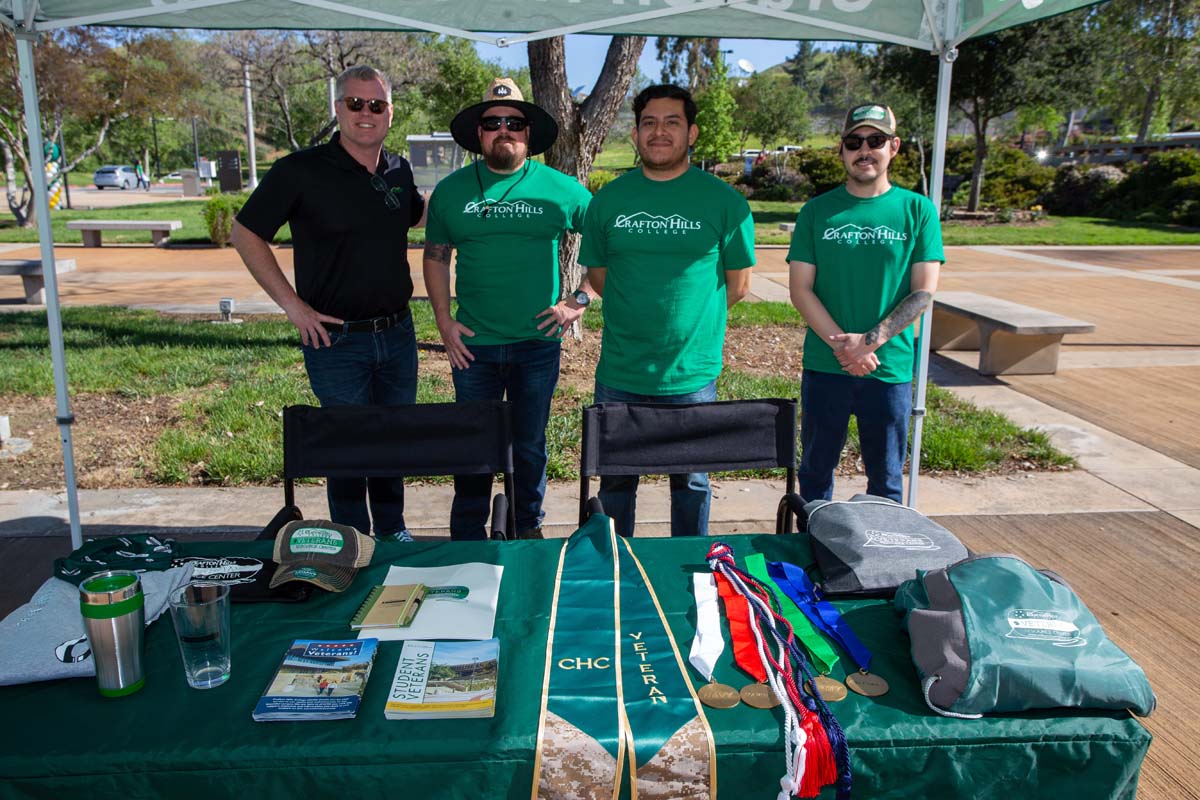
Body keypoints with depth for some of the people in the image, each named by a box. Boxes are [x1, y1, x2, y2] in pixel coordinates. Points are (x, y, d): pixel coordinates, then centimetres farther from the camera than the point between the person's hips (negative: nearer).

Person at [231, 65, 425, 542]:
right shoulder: (302, 170, -10)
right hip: (336, 340, -5)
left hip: (397, 334, 5)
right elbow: (246, 234, -4)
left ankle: (393, 532, 35)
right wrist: (292, 304, -10)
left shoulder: (399, 171, 5)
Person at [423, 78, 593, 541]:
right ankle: (467, 538, 25)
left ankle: (529, 529, 31)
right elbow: (435, 257, 10)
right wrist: (444, 320, 1)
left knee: (530, 444, 13)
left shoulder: (560, 189, -1)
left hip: (538, 342, 0)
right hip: (473, 344, 1)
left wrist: (581, 299, -2)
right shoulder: (451, 190, 4)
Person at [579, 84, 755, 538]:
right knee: (615, 480, 14)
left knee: (691, 482, 14)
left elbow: (738, 283, 3)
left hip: (692, 375, -2)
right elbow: (598, 275, 11)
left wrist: (689, 313, 6)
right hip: (619, 375, 2)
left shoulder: (723, 201, -3)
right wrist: (642, 314, 8)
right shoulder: (609, 199, 3)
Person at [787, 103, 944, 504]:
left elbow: (923, 292, -3)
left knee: (886, 481, 10)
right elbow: (800, 290, -2)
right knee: (816, 472, 12)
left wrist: (870, 341, -15)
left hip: (891, 368, 0)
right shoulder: (817, 211, 3)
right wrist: (840, 344, -15)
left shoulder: (918, 210, 2)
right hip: (824, 366, 0)